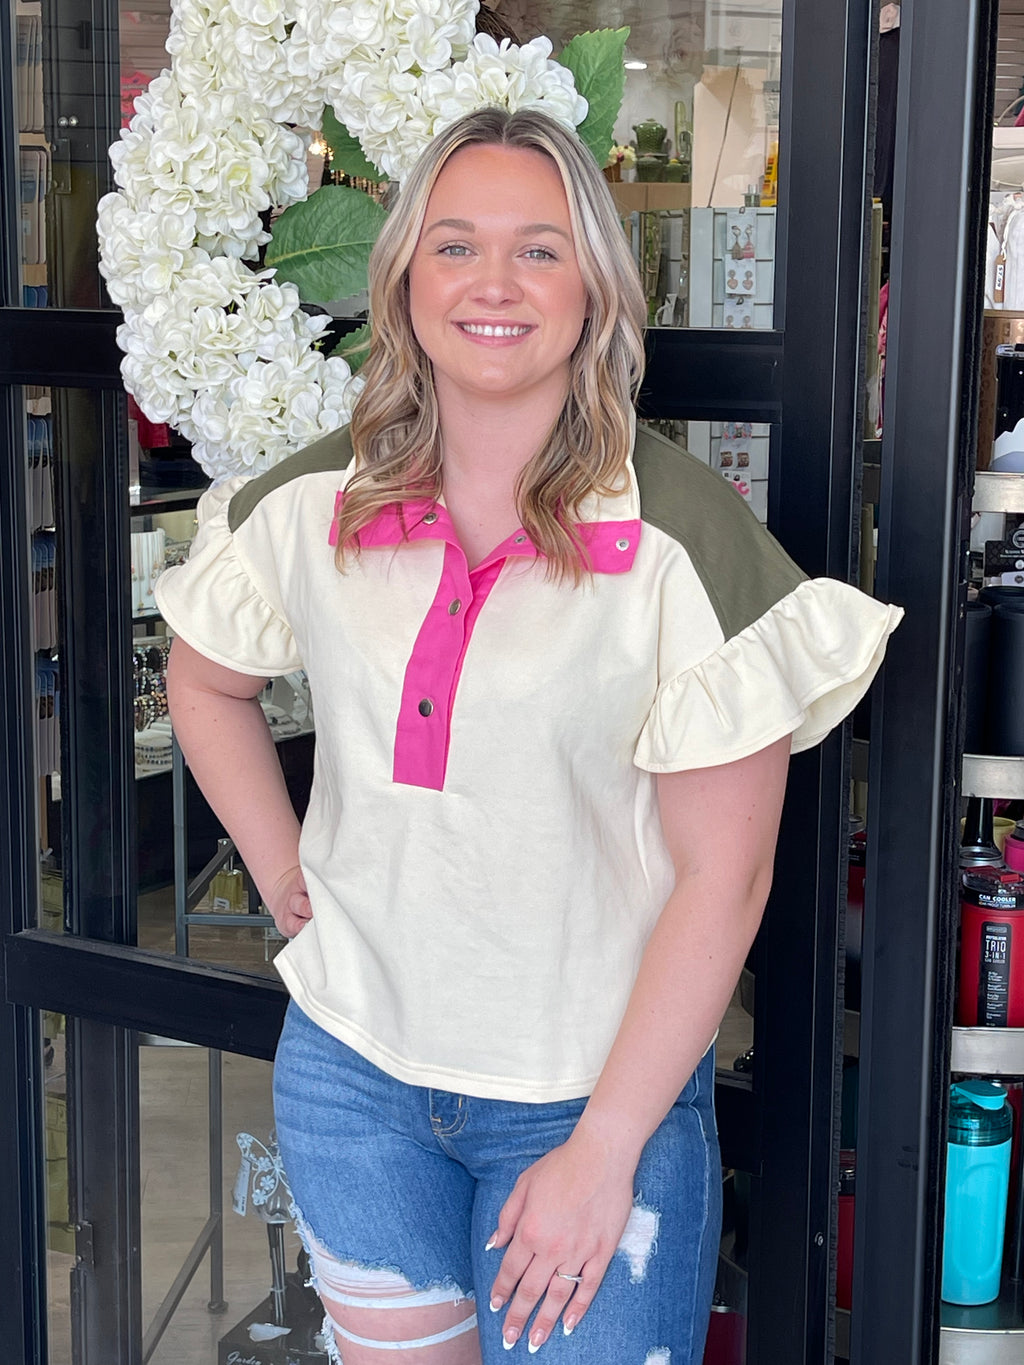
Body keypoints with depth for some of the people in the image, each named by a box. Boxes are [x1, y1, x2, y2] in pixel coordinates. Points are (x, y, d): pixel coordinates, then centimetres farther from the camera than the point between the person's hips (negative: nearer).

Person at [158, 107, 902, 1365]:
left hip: (597, 1090, -3)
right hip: (351, 1069, 4)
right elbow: (205, 676, 17)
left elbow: (723, 877, -15)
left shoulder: (684, 543, -16)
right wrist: (283, 874, 7)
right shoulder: (316, 503, -3)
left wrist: (605, 1151, -14)